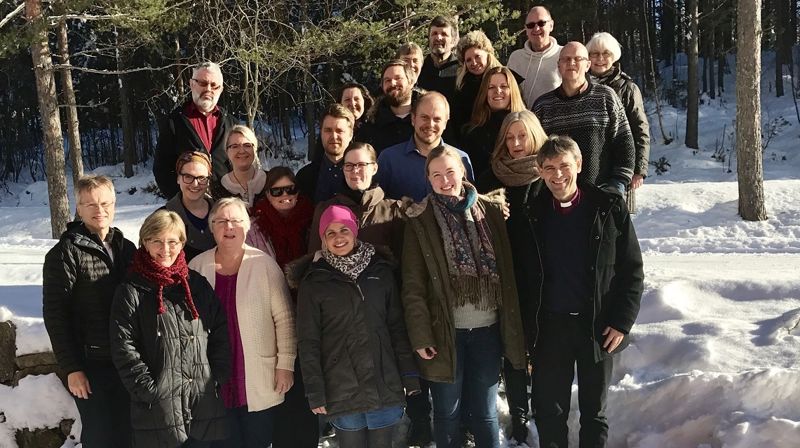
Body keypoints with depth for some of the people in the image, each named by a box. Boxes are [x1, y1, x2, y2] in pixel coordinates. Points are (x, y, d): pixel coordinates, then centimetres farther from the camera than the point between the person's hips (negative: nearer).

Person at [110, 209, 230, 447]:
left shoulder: (198, 284, 10)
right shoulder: (131, 291, -3)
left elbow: (220, 334, 12)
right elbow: (123, 347, -8)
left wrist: (219, 377, 3)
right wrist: (148, 390, -13)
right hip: (158, 409, -4)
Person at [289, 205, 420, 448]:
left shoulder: (381, 271, 6)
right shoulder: (314, 282, 0)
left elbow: (397, 327, 7)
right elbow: (308, 342, -1)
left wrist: (409, 376, 2)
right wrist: (316, 392, -6)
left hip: (385, 385, 2)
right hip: (342, 391, -2)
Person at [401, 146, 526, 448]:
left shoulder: (490, 210, 4)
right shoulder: (420, 220, -2)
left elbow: (507, 272, 3)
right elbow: (413, 286, -4)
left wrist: (511, 329, -1)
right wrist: (421, 336, -10)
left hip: (487, 329, 1)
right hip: (444, 332, -1)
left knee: (485, 414, 11)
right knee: (448, 413, 11)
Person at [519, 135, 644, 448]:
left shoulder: (609, 208, -5)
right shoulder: (532, 213, 0)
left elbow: (632, 270, -3)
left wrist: (622, 322, -8)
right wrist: (526, 328, -1)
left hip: (598, 327, -1)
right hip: (549, 328, 1)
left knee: (594, 410, 13)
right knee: (549, 411, 9)